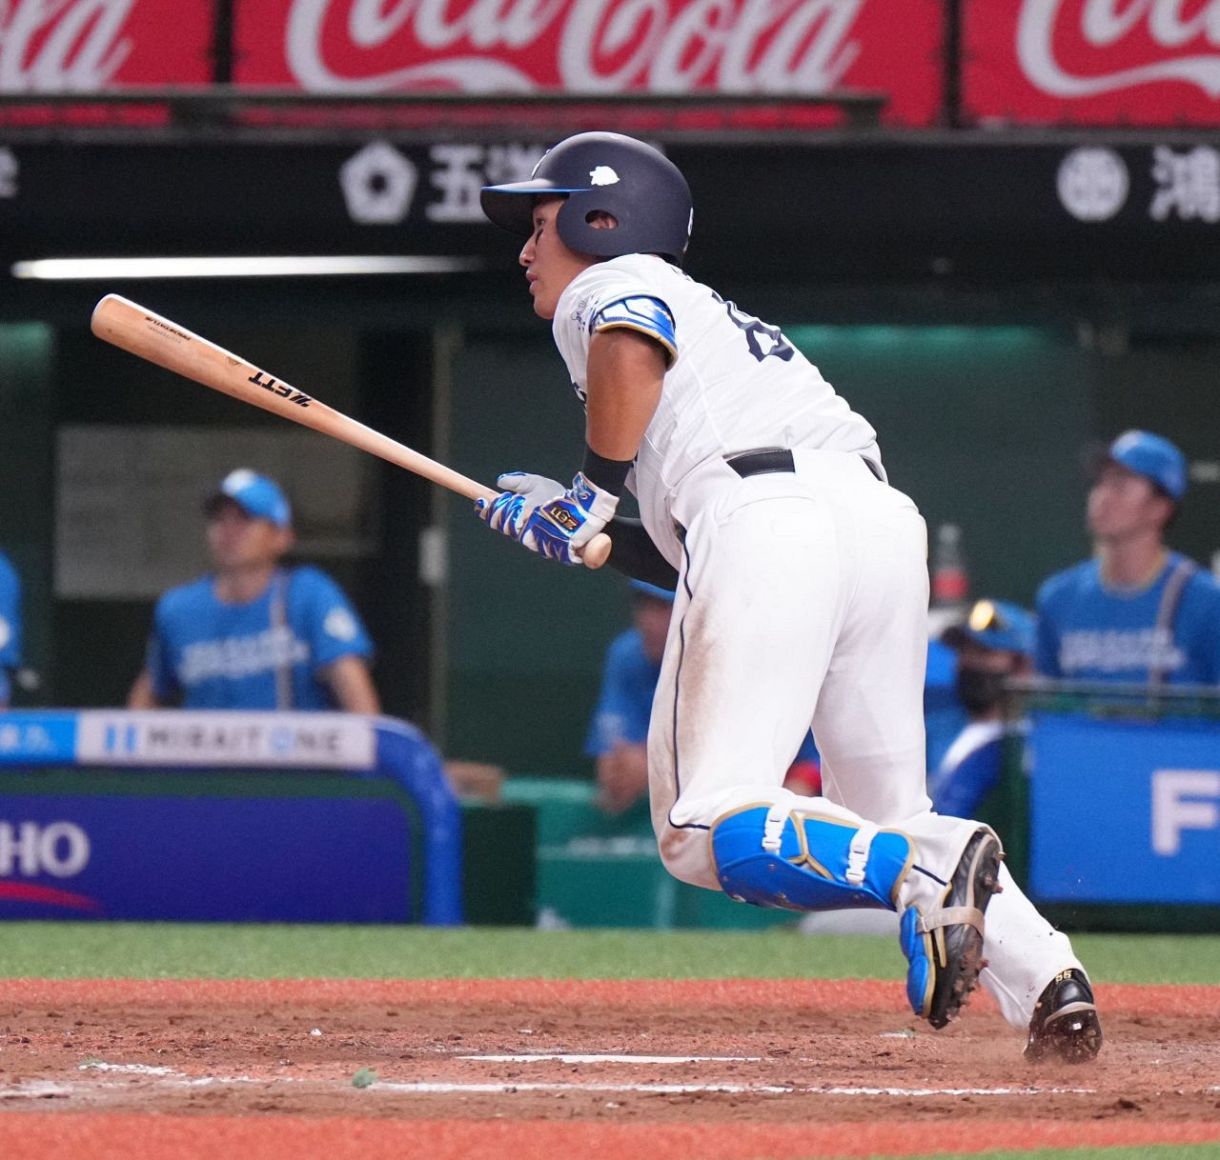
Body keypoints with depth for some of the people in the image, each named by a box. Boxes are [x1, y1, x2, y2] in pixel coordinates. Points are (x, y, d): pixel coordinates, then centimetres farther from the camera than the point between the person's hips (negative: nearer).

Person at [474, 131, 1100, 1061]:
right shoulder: (720, 319, 39)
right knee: (886, 821, 14)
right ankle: (1045, 978, -9)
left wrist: (594, 495, 1)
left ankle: (928, 868, -33)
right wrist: (576, 531, 34)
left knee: (708, 833, -10)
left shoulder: (610, 282, 18)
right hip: (886, 521, 8)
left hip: (769, 519, -8)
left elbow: (631, 346, -10)